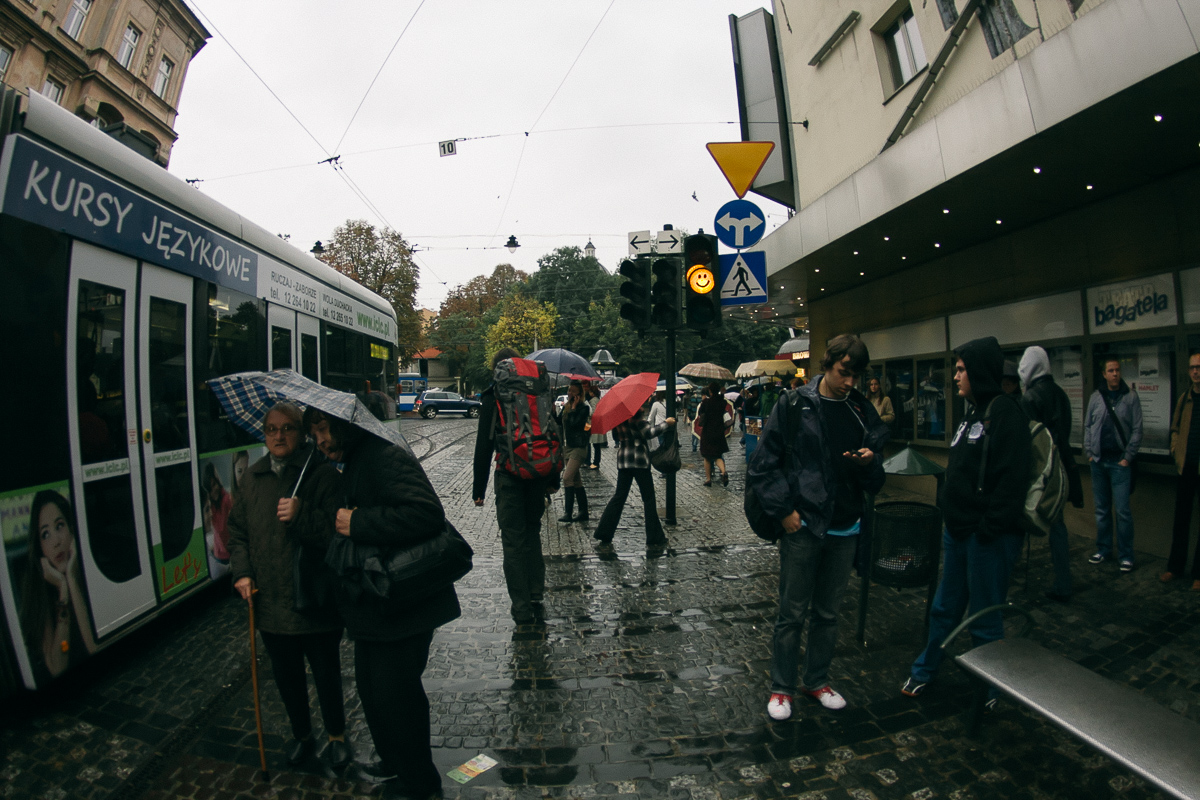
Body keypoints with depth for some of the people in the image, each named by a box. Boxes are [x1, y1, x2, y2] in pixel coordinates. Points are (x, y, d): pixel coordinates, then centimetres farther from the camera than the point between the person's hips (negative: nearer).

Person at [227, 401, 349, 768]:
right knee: (286, 675, 21)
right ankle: (301, 734, 44)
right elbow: (238, 529, 15)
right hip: (269, 602, 5)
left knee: (326, 673, 11)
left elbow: (336, 529, -17)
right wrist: (241, 572, 3)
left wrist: (302, 517, -32)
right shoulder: (252, 477, 6)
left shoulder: (321, 472, -13)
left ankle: (336, 735, 35)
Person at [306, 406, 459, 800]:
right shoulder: (352, 466, 13)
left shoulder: (386, 457, -22)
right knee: (370, 687, 23)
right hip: (371, 606, 11)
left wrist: (357, 523, -28)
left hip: (402, 608, -11)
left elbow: (426, 513, -36)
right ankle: (395, 763, 45)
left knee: (394, 694, 4)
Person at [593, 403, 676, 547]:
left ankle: (604, 533, 10)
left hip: (623, 459, 7)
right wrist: (666, 423, -12)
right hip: (639, 459, -7)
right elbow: (649, 432, -20)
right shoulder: (636, 414, -13)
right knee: (648, 498, 2)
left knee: (619, 496, 12)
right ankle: (654, 537, 7)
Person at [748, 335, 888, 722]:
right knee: (792, 613, 6)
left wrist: (870, 461, -11)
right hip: (802, 526, -4)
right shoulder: (794, 405, -6)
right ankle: (781, 687, 25)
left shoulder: (863, 410, 6)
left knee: (828, 613, 17)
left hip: (845, 528, 4)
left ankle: (817, 680, 36)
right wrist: (784, 510, -12)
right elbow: (762, 465, -6)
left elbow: (875, 479, 11)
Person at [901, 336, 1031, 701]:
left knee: (984, 617, 8)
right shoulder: (972, 411, 13)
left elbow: (1011, 478, -23)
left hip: (989, 536, -9)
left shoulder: (1005, 412, -16)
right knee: (945, 607, 20)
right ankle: (923, 671, 35)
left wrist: (991, 527, -23)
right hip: (958, 529, 9)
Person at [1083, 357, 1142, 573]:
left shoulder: (1131, 397, 0)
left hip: (1120, 462, -3)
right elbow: (1087, 426, 11)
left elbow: (1137, 430, -2)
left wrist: (1128, 457, -7)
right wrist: (1089, 452, 2)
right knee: (1102, 509, 10)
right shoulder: (1095, 397, 7)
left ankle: (1125, 555, 7)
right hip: (1098, 461, 3)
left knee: (1122, 510, -4)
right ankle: (1103, 549, 19)